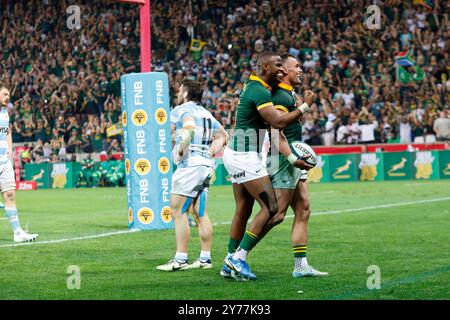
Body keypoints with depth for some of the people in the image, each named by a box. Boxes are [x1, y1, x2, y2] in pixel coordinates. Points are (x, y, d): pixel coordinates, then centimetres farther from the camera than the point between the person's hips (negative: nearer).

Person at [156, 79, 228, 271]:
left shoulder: (181, 110, -3)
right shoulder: (206, 113, 22)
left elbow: (189, 125, -24)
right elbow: (223, 136, 25)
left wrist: (181, 149, -18)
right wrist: (210, 153, 17)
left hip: (189, 164, -8)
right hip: (206, 165, 8)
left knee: (178, 212, -7)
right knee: (201, 214, 9)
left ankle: (180, 259, -11)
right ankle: (205, 259, 8)